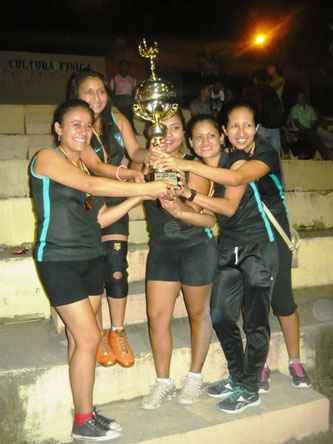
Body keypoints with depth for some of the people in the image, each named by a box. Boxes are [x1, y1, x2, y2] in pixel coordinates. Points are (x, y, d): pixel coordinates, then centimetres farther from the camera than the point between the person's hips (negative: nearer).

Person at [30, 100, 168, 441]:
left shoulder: (84, 164, 16)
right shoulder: (47, 157, -6)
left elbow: (98, 219, 11)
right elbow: (92, 186, -21)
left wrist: (137, 197, 1)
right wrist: (145, 188, -22)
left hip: (90, 258, 7)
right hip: (58, 259, -7)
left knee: (79, 337, 9)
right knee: (89, 336, -7)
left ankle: (86, 411, 19)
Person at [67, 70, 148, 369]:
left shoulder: (117, 119, 2)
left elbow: (134, 151, -8)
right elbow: (95, 166, -26)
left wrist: (150, 156, -32)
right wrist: (132, 174, -42)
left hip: (114, 203, 3)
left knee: (117, 270, -1)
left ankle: (117, 333, 17)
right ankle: (98, 336, 18)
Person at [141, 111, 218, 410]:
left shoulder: (193, 168, -13)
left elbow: (208, 219, -17)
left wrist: (179, 210, -33)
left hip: (197, 248, -3)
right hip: (161, 250, 4)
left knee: (198, 313, 11)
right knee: (157, 316, 4)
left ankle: (195, 377, 31)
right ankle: (163, 381, 23)